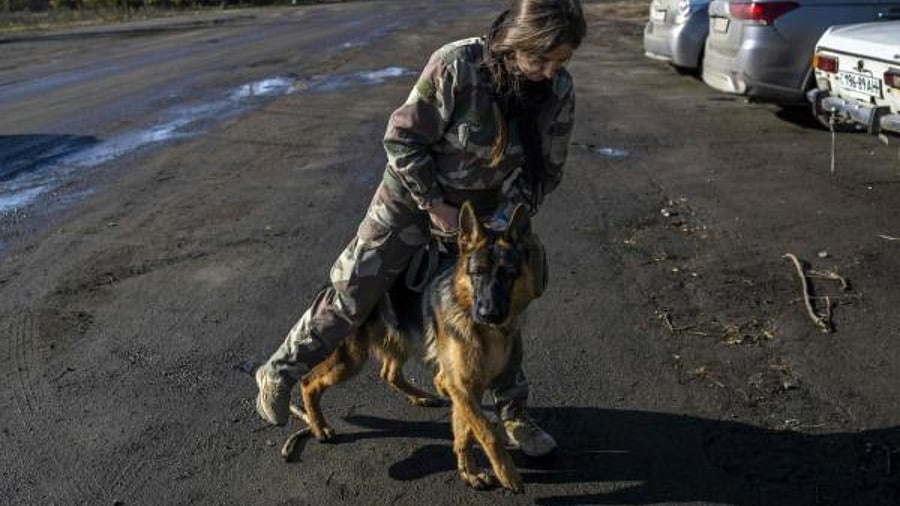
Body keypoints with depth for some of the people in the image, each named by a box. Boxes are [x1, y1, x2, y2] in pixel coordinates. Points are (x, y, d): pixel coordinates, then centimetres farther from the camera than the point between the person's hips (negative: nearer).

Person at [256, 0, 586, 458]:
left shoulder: (560, 90, -14)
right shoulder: (457, 65, -30)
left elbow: (547, 168, -4)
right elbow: (402, 138, -22)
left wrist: (508, 216, -17)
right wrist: (433, 204, -21)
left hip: (485, 207, 4)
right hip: (413, 194, -4)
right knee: (352, 295, 1)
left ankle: (513, 412, 31)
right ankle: (280, 373, 23)